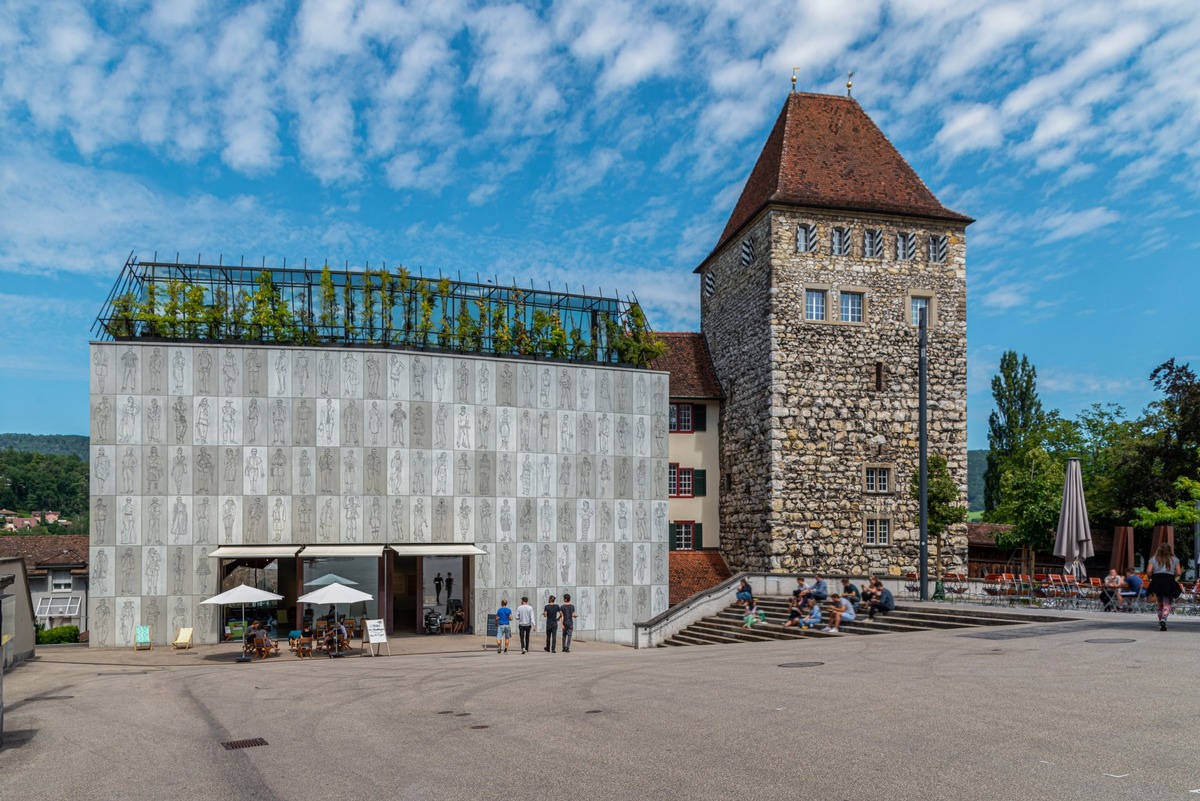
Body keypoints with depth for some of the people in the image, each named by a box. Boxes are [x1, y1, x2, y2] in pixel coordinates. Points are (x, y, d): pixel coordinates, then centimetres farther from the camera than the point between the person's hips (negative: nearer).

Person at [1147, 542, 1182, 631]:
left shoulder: (1153, 559, 7)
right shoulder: (1175, 559, 7)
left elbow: (1148, 571, -5)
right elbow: (1178, 573, 0)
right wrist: (1173, 576, 19)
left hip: (1157, 582, 2)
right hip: (1169, 583, -2)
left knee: (1160, 603, 16)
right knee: (1167, 604, -4)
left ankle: (1160, 622, 20)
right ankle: (1163, 620, -28)